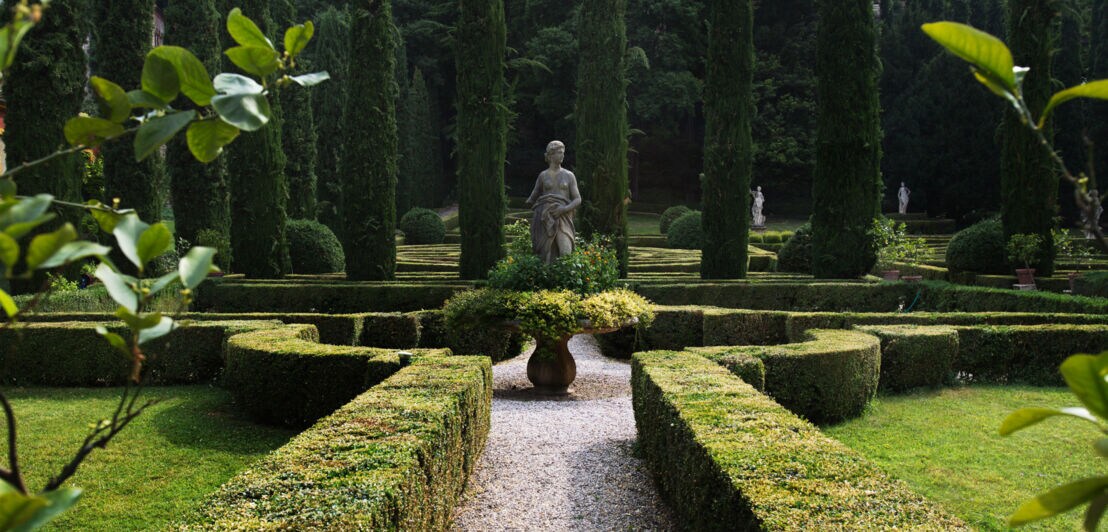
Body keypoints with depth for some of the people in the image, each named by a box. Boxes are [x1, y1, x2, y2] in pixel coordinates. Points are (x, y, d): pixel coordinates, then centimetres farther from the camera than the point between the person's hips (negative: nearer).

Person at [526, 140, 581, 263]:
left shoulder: (569, 175, 10)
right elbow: (532, 199, 22)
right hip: (546, 219, 0)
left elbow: (578, 200, 3)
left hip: (563, 219, 0)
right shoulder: (543, 175, 11)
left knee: (565, 254, -15)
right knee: (547, 256, -7)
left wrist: (564, 209, -10)